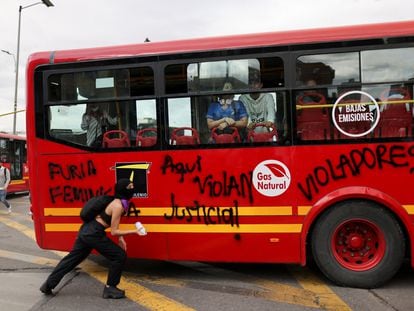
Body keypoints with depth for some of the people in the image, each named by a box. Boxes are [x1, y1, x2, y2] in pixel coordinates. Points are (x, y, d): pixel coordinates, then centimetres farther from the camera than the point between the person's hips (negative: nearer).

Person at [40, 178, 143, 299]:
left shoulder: (118, 201, 10)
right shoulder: (118, 206, -20)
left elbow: (113, 223, 19)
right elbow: (114, 231, -17)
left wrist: (120, 238, 10)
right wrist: (134, 231, -18)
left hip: (87, 230, 10)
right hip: (93, 234, -10)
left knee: (72, 258, 20)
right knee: (120, 256, -2)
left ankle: (48, 285, 30)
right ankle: (110, 288, 8)